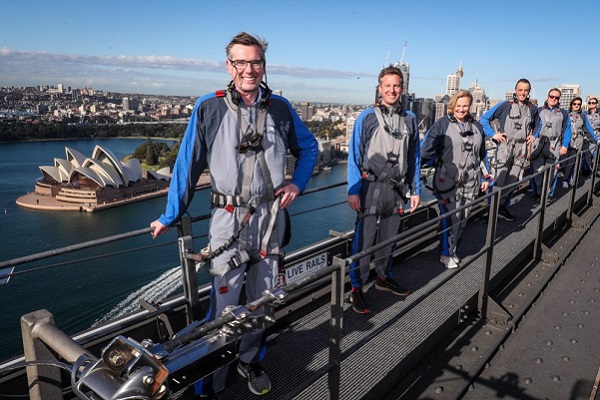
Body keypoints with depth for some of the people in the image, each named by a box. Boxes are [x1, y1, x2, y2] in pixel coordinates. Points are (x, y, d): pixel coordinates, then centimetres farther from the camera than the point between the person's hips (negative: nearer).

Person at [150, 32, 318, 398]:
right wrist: (171, 217, 1)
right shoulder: (209, 109, -6)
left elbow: (309, 147, 17)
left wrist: (297, 183, 3)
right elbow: (188, 165, -3)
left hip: (271, 217, 3)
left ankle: (251, 361, 38)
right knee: (224, 304, 1)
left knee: (263, 299, 15)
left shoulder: (280, 108, 2)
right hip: (229, 220, -3)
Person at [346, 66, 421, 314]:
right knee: (364, 238, -2)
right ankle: (357, 288, 9)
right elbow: (354, 156, -5)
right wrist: (353, 190, -11)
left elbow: (414, 158, 12)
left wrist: (415, 190, 9)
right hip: (371, 187, -4)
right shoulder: (367, 117, -4)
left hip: (397, 189, 4)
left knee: (389, 237, 15)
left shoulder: (410, 119, 9)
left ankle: (384, 277, 33)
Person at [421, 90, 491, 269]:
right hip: (448, 182, -5)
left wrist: (486, 177, 18)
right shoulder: (442, 124, -5)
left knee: (463, 218, 10)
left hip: (470, 183, 5)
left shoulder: (476, 126, 13)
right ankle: (447, 253, 17)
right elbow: (427, 149, -10)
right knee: (451, 218, -2)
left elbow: (482, 154, 19)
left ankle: (454, 250, 28)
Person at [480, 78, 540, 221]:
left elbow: (537, 124, 29)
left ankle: (504, 207, 24)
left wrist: (533, 135, 12)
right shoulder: (505, 105, -5)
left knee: (514, 181, 11)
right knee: (499, 180, -8)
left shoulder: (532, 109, 10)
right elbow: (484, 118, -3)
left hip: (521, 149, 5)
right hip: (504, 147, -5)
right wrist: (493, 134, -9)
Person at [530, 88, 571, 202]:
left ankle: (548, 194, 12)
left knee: (551, 171, 0)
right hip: (538, 144, 0)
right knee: (537, 170, -1)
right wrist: (530, 140, -4)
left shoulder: (563, 113, 12)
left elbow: (567, 130, 9)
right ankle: (537, 193, 11)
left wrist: (565, 145, -1)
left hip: (554, 146, 1)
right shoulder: (539, 111, 9)